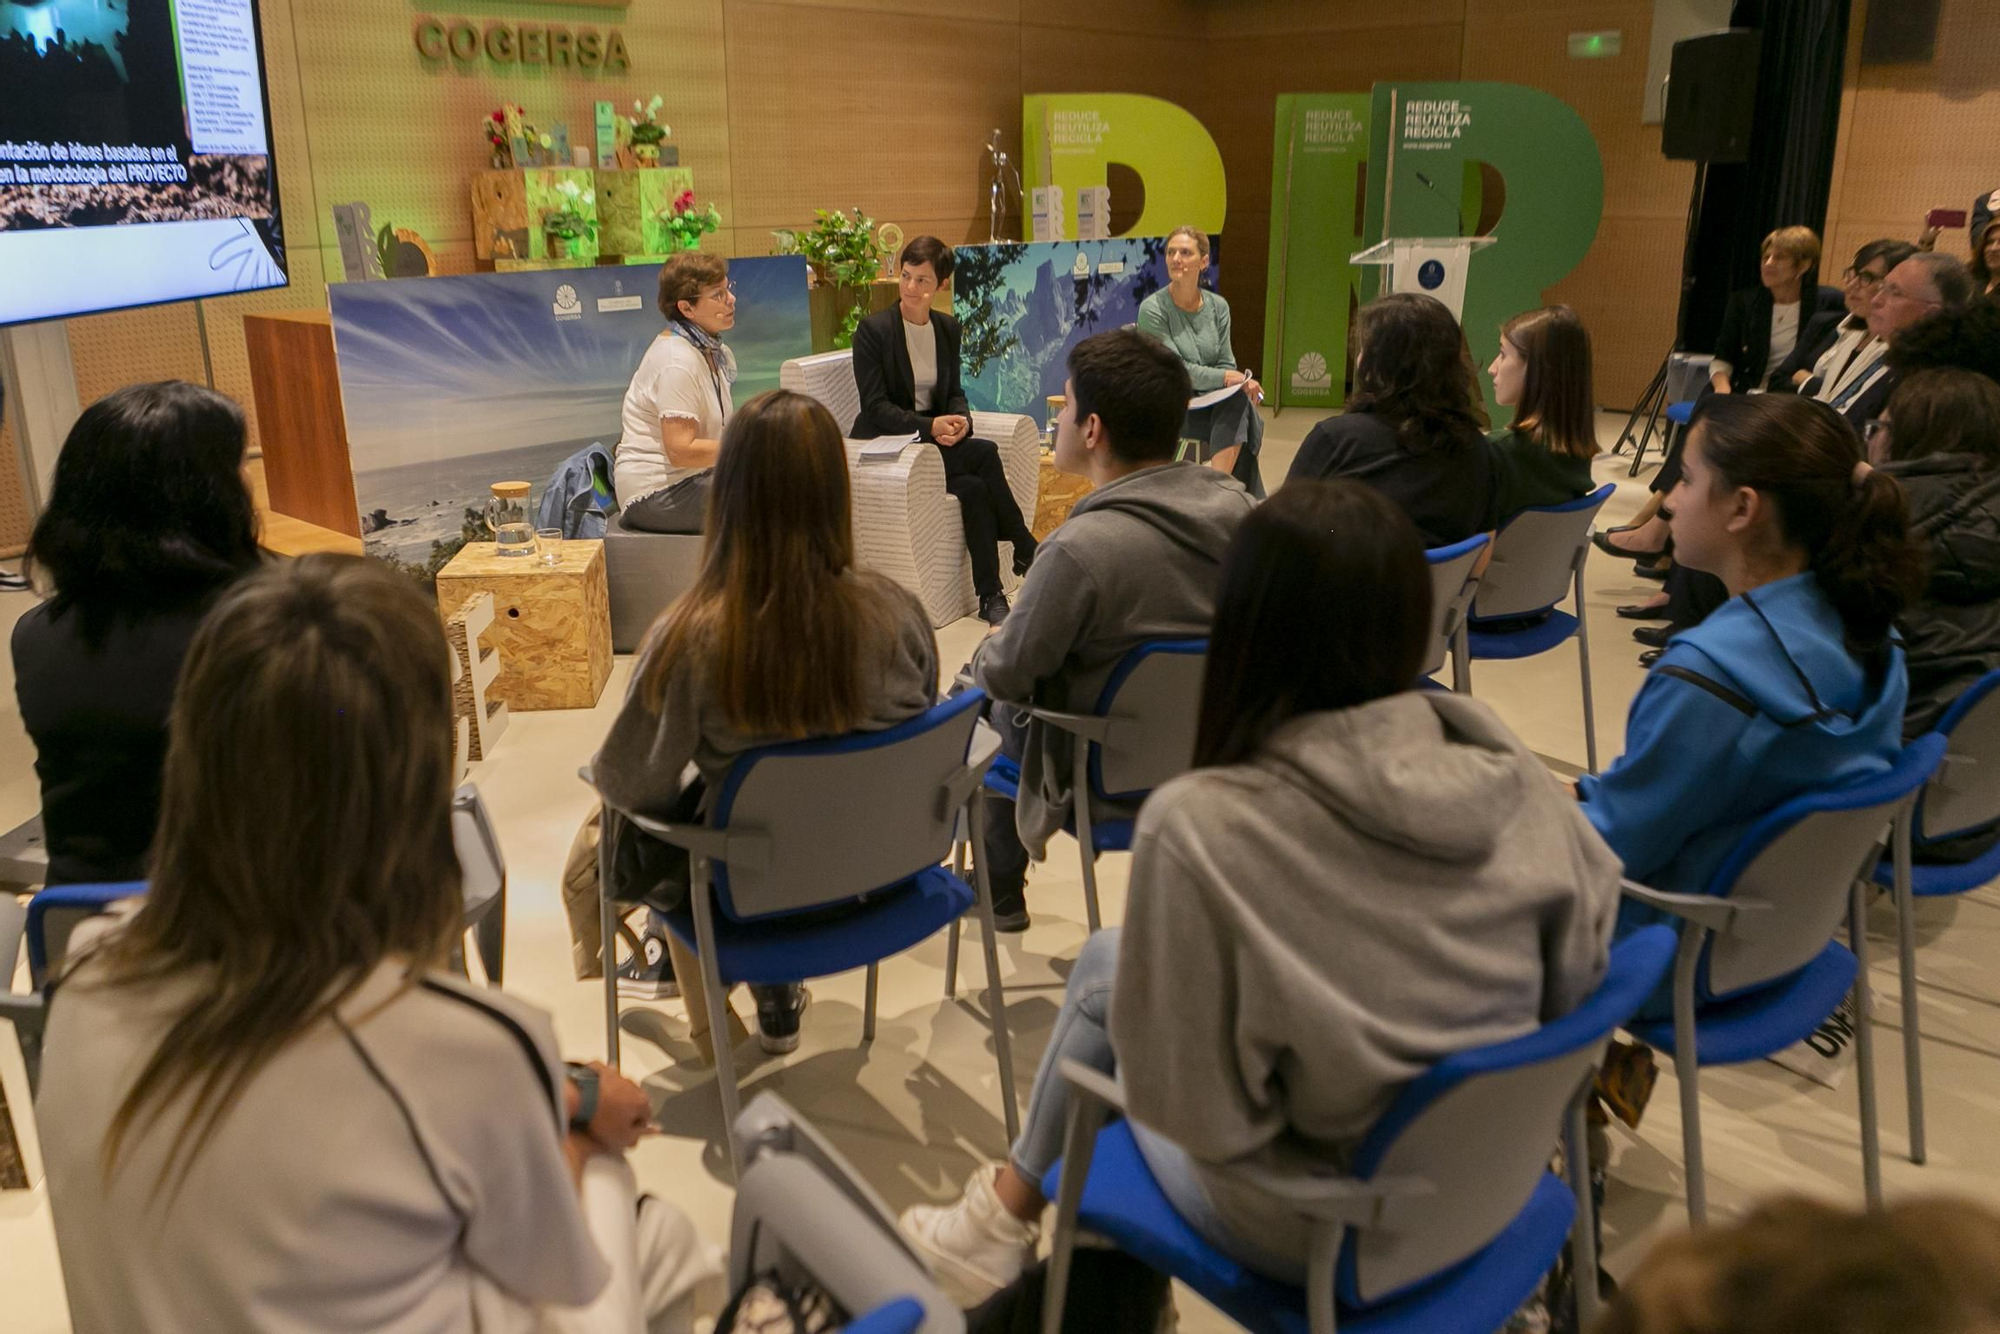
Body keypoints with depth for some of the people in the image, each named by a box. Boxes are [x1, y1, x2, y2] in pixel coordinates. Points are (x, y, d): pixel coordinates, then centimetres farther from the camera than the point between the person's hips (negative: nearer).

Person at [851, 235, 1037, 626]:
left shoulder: (947, 328, 9)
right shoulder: (872, 329, -9)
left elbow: (954, 393, 12)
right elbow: (875, 406, -14)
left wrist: (960, 421, -13)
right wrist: (930, 427, -27)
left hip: (932, 440, 6)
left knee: (974, 487, -27)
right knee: (984, 453, -26)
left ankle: (991, 598, -20)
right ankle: (1027, 551, -13)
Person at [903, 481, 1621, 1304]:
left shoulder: (1202, 825, -31)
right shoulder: (1504, 770, -15)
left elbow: (1185, 1106, -22)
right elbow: (1575, 978, -3)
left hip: (1321, 1234, -5)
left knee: (1107, 969, 21)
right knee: (1108, 964, 22)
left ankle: (1009, 1210, 45)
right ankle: (1017, 1198, 46)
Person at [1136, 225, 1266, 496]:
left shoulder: (1218, 306, 8)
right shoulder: (1152, 309, -10)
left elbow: (1226, 364, 8)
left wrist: (1242, 381, -15)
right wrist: (1227, 378, -22)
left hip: (1212, 404, 5)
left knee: (1239, 403, -29)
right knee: (1239, 416, -27)